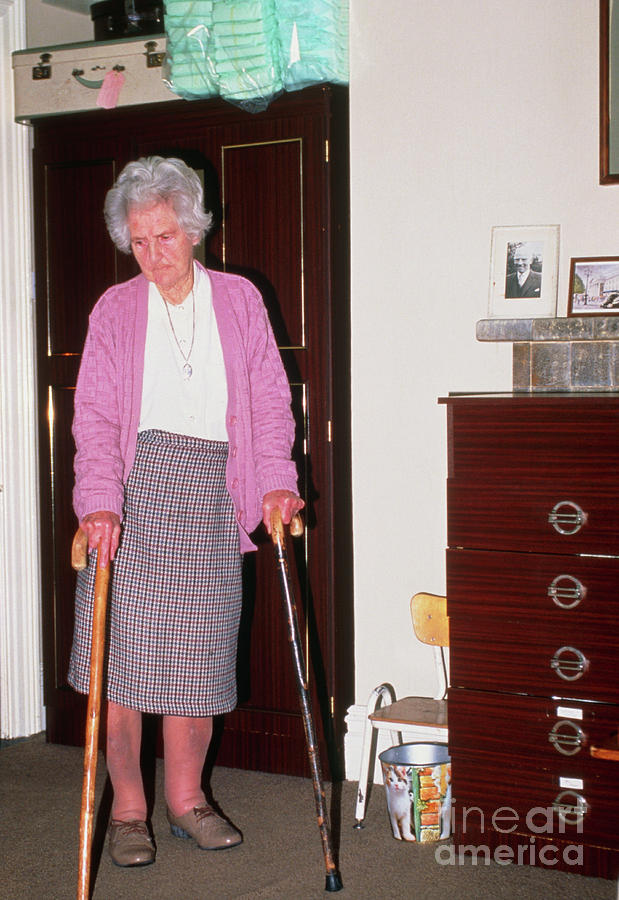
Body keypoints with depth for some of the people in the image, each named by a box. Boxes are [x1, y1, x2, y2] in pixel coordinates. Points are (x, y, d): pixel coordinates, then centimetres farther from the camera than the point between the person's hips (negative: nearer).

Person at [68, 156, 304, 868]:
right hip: (133, 495, -1)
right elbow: (95, 416, -1)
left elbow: (269, 400, 8)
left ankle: (185, 797, 22)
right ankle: (127, 808, 12)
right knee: (118, 653, -3)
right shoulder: (115, 310, 5)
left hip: (212, 498, 1)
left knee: (198, 655, 6)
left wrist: (275, 482, -6)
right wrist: (100, 503, -15)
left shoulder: (239, 300, 9)